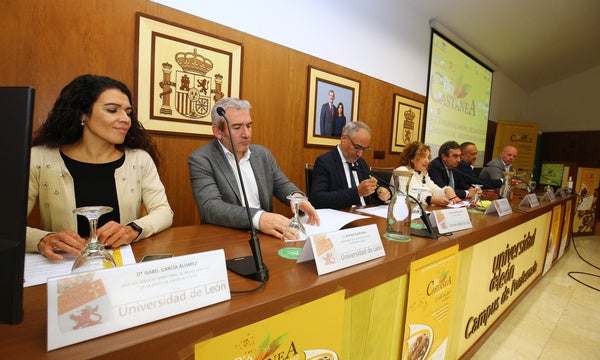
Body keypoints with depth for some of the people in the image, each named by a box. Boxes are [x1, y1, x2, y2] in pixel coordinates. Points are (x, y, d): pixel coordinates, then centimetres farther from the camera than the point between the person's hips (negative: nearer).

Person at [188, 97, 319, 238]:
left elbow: (282, 185, 15)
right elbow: (210, 207, -18)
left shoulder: (263, 154, 9)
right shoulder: (201, 160, -6)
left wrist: (296, 196, -9)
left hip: (265, 234, 4)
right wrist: (258, 218, -33)